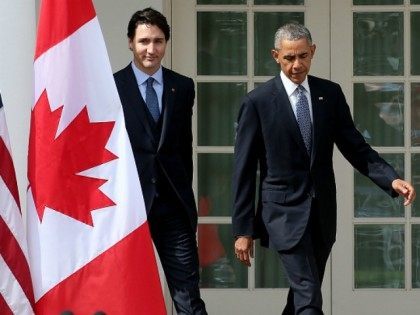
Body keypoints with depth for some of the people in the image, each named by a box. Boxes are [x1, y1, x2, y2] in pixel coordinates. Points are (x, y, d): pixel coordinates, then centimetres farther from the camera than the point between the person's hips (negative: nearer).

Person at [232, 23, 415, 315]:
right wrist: (243, 229, -6)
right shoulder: (258, 102, -6)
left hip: (322, 212, 5)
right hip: (285, 213, -4)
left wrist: (391, 179, -11)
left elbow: (354, 146, 6)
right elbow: (244, 169, -4)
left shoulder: (330, 93, 5)